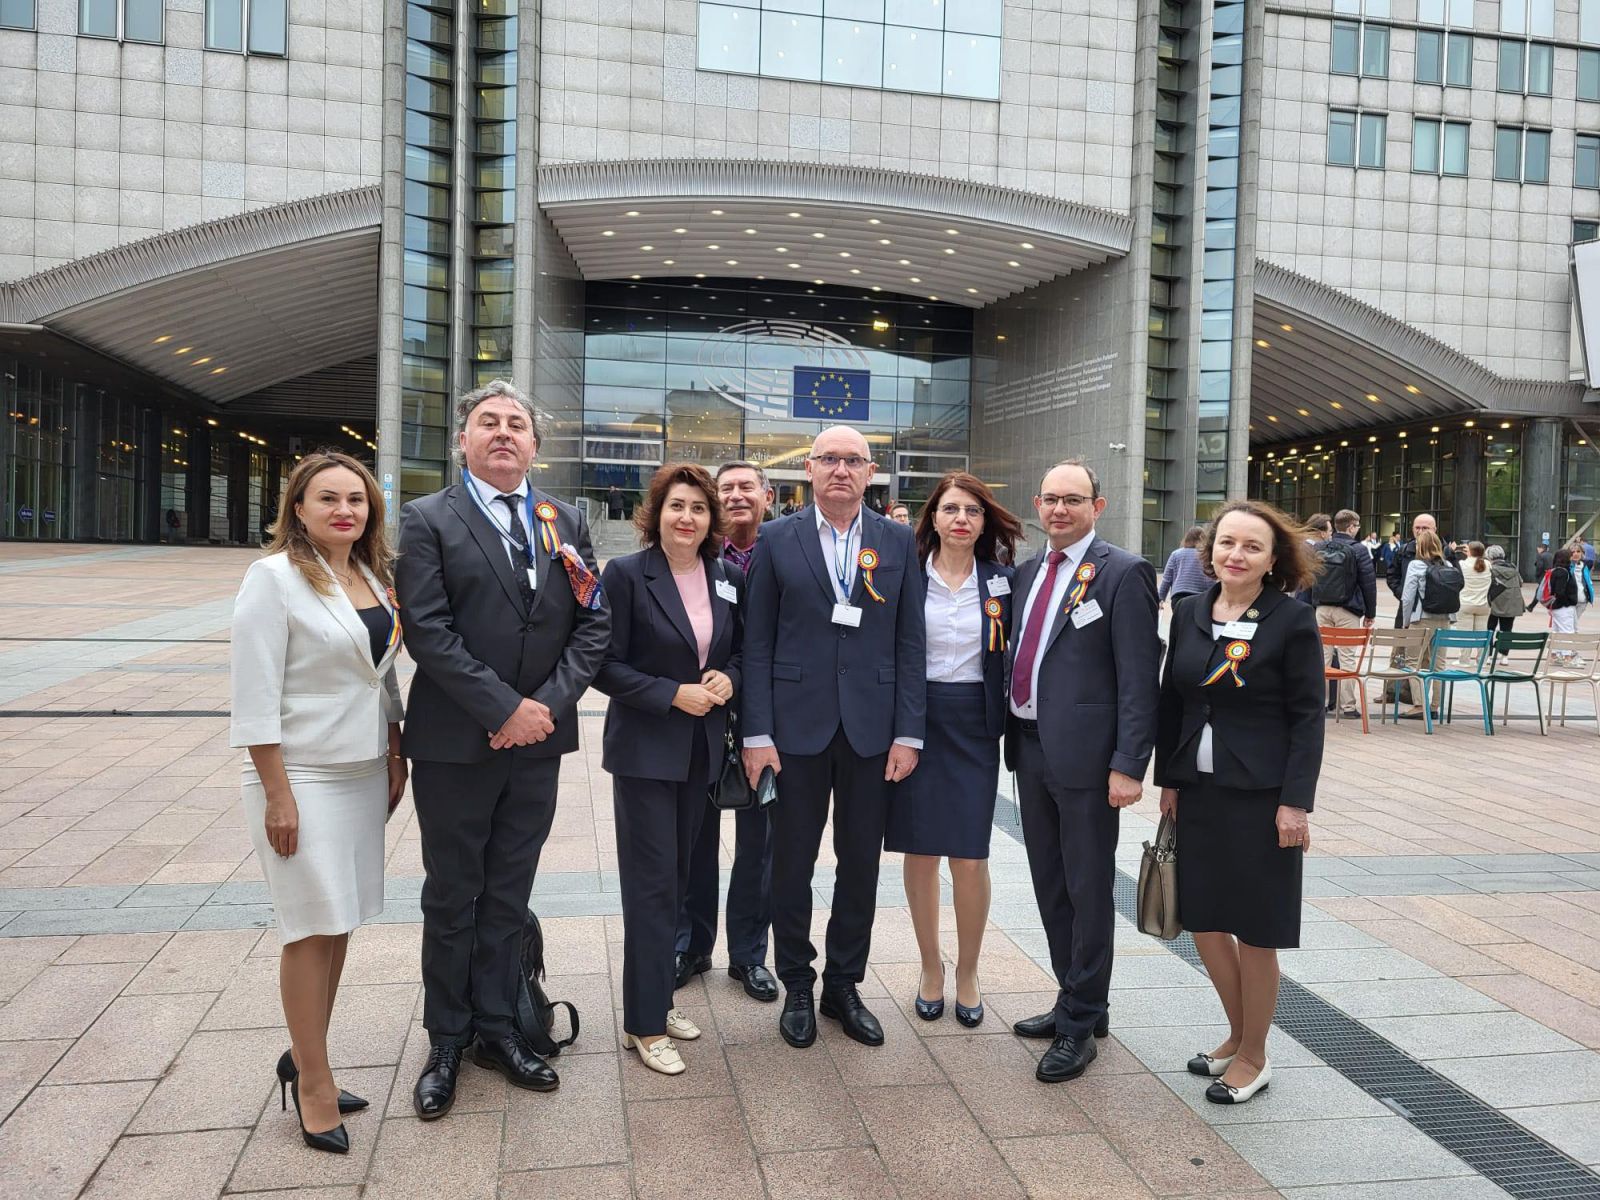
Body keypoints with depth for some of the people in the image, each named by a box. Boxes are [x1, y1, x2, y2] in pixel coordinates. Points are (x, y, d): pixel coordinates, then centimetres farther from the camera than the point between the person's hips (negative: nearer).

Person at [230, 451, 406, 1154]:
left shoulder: (374, 577, 8)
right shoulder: (274, 577, -12)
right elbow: (255, 694, -14)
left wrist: (395, 757, 11)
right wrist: (277, 794, -16)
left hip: (364, 774, 7)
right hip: (301, 776, -6)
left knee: (339, 923, 11)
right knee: (315, 927, -1)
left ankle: (303, 1058, 27)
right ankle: (313, 1081, 14)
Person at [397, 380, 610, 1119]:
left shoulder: (565, 523, 8)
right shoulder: (428, 521, -4)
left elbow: (592, 623, 3)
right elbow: (427, 630, -13)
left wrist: (548, 704, -10)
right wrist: (505, 708, -17)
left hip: (537, 740, 3)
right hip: (455, 745, -3)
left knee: (508, 897, 14)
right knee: (452, 899, 10)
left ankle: (496, 1030, 29)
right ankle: (446, 1043, 26)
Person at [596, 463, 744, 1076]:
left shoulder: (728, 577, 5)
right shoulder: (625, 574, -10)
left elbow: (740, 651, 14)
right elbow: (606, 665, -11)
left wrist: (727, 677, -8)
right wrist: (673, 694, -19)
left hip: (701, 748, 5)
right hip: (644, 748, -5)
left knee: (675, 878, 15)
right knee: (651, 882, -2)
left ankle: (656, 998, 30)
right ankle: (645, 1024, 10)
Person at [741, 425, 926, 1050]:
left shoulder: (898, 542, 5)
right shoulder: (778, 540, 1)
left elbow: (910, 643, 3)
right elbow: (758, 643, -1)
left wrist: (908, 733, -3)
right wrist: (756, 733, -6)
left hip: (871, 730, 2)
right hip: (796, 727, -1)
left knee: (861, 865, 11)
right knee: (792, 864, 9)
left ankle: (844, 985, 28)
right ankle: (797, 989, 26)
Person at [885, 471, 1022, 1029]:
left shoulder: (1001, 580, 3)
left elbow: (1012, 655, 6)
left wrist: (1004, 720, -3)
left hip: (974, 725, 0)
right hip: (914, 718, 0)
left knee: (969, 856, 0)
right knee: (919, 851, 7)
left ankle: (967, 972, 21)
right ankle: (930, 967, 25)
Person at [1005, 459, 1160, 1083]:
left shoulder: (1123, 573, -10)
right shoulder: (1027, 571, 12)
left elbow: (1139, 677, -13)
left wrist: (1129, 765, -17)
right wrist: (1013, 733, 10)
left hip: (1084, 754, -7)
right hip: (1031, 746, 7)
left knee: (1087, 889, 5)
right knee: (1049, 884, 16)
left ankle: (1081, 1021, 19)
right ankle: (1076, 1000, 33)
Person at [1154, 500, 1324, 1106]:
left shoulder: (1293, 621, -10)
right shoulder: (1190, 615, 5)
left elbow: (1308, 716, -10)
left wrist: (1295, 802, -14)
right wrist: (1168, 779, 8)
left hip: (1261, 795, -5)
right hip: (1199, 790, 5)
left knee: (1255, 929, 7)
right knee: (1203, 919, 13)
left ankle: (1253, 1057, 26)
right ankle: (1238, 1036, 35)